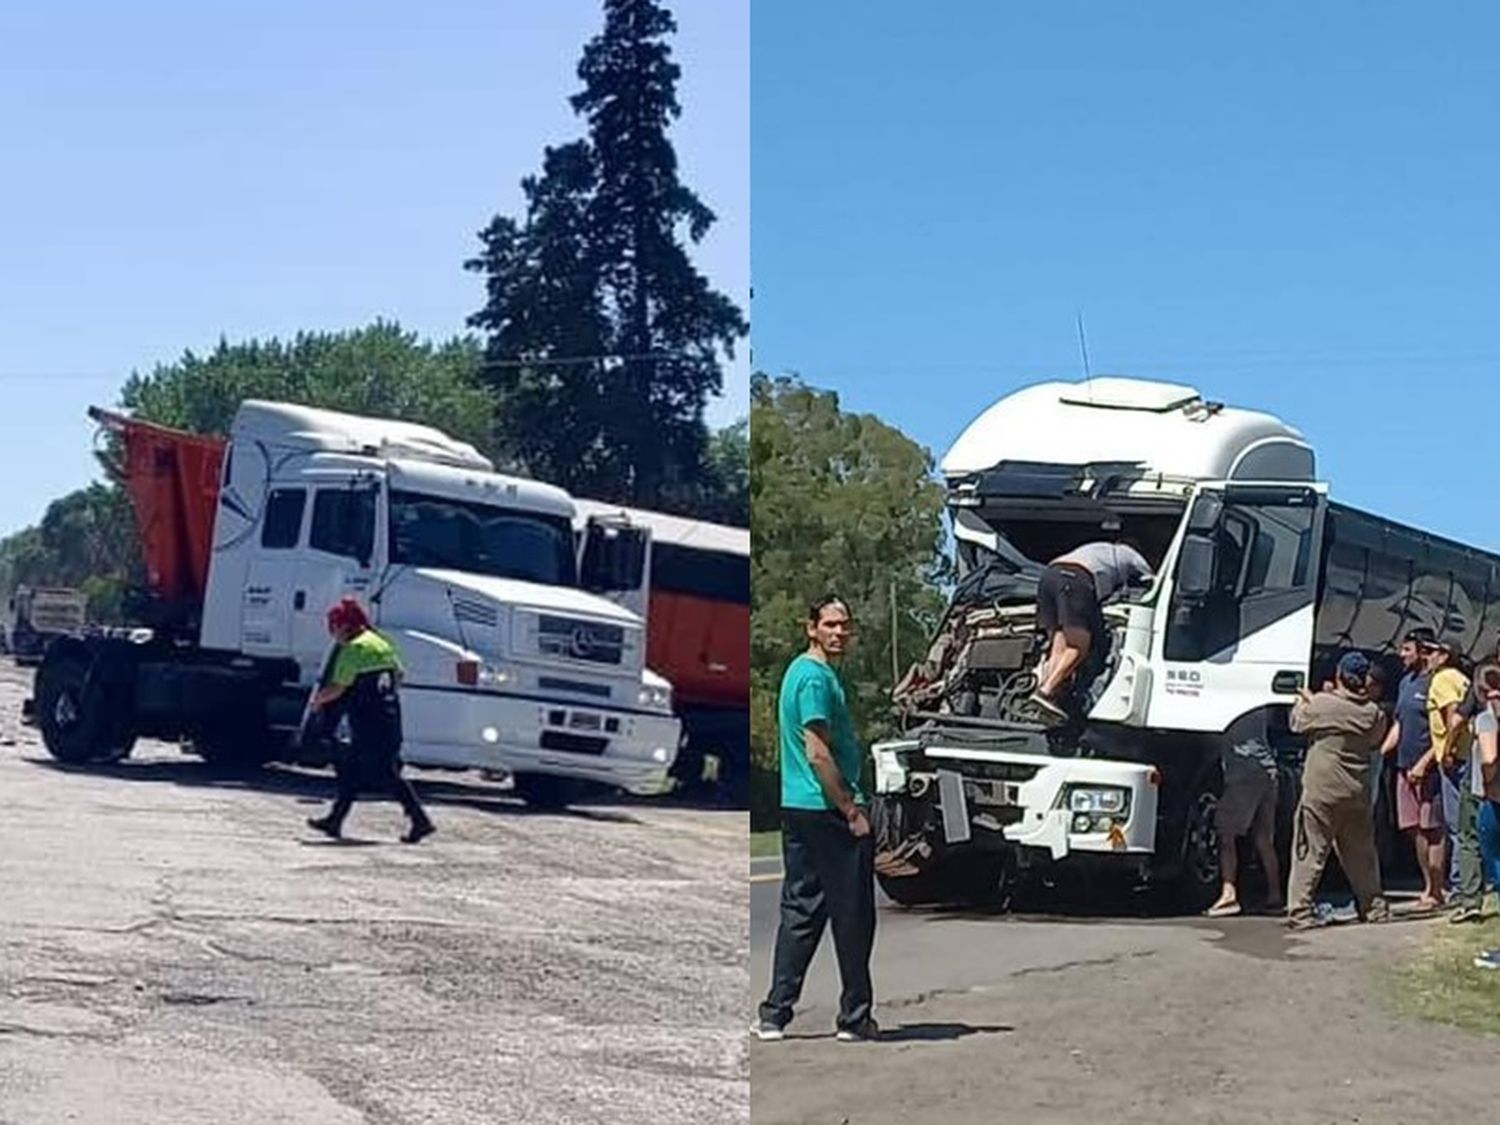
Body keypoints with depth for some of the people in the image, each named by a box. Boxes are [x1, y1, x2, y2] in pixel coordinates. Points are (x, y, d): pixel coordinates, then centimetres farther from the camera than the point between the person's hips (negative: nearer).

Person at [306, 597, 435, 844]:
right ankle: (335, 820, 23)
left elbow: (337, 688, -14)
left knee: (387, 774, -6)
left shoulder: (353, 649, -13)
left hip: (368, 722, -9)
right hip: (391, 718, 9)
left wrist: (318, 700, 3)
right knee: (351, 768, 17)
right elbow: (398, 677, 20)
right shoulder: (382, 644, 13)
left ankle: (420, 820, -9)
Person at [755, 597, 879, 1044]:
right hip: (828, 811, -10)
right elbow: (818, 754, -20)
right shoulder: (817, 677, -15)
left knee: (801, 911, 11)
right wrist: (852, 811, -16)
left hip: (797, 808, 10)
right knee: (852, 915, 0)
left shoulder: (802, 671, 17)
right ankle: (855, 1018, 7)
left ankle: (774, 1016, 10)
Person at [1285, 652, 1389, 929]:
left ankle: (1300, 911, -6)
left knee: (1310, 853, -1)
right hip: (1357, 793, 4)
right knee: (1361, 852, 17)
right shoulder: (1373, 713, 0)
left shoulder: (1322, 704, -12)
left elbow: (1297, 723, 2)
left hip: (1321, 792, -4)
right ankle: (1374, 907, 24)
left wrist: (1302, 701, 25)